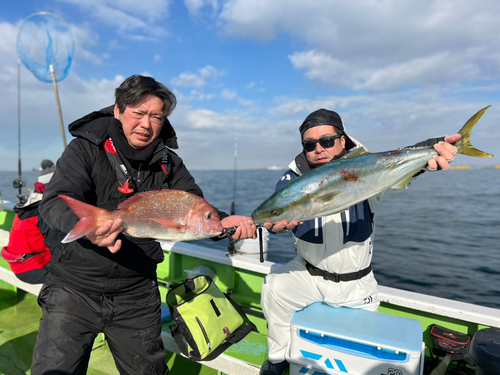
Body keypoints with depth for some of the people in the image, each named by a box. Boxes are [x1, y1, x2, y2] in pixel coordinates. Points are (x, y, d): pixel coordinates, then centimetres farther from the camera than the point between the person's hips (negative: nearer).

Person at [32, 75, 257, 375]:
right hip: (75, 287, -2)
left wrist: (222, 221, -27)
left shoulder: (168, 163, 2)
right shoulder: (86, 148, -9)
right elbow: (56, 202, -20)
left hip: (137, 294, 3)